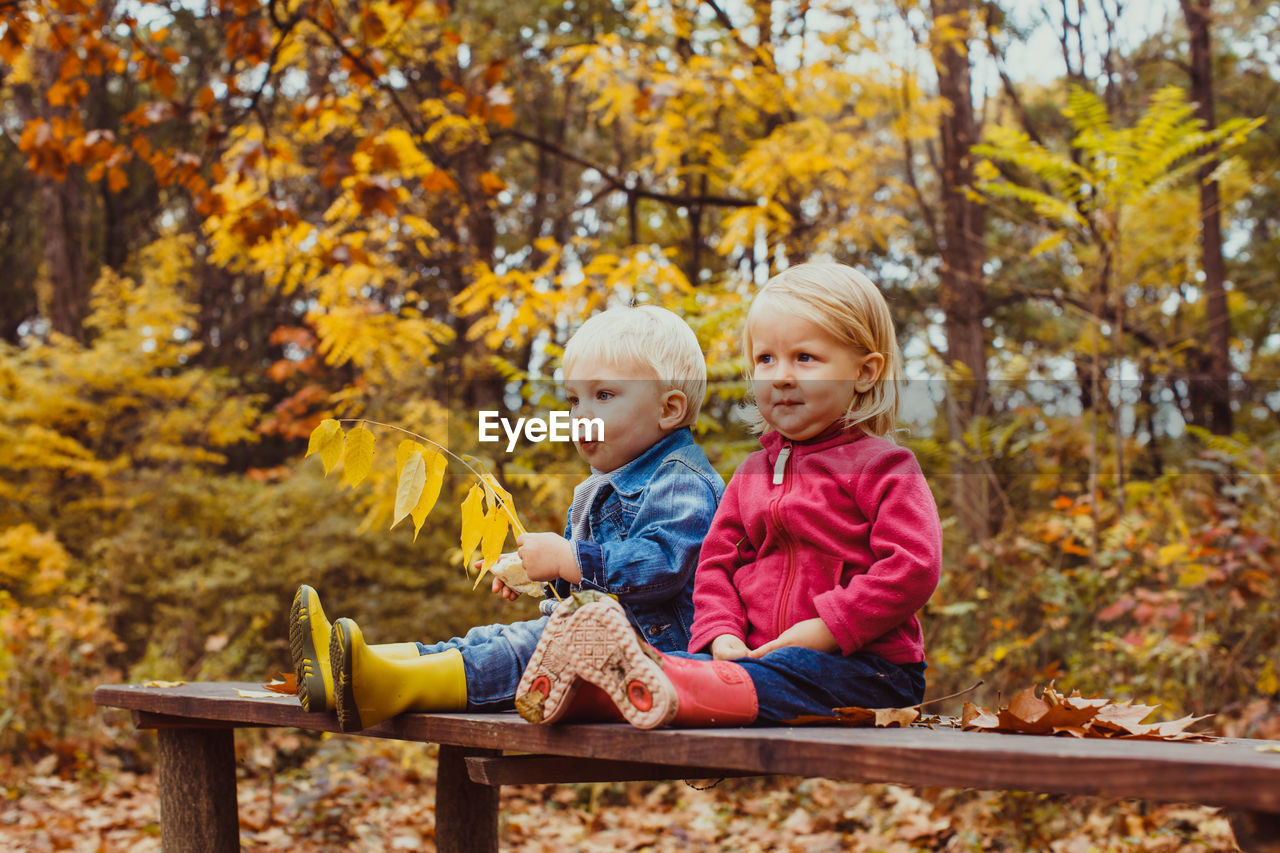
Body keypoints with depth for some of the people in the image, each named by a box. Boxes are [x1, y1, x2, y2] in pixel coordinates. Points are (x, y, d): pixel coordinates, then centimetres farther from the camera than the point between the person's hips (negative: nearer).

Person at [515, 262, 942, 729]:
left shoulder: (883, 466, -2)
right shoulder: (750, 474, 19)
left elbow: (912, 567, -14)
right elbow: (716, 563, 18)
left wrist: (827, 629, -20)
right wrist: (722, 633, -4)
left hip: (867, 664, -7)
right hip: (758, 652, 7)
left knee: (779, 678, -38)